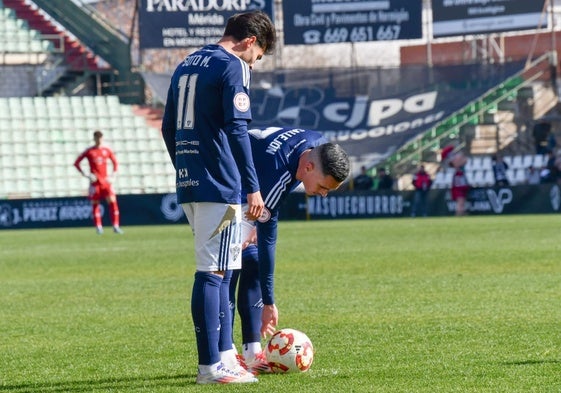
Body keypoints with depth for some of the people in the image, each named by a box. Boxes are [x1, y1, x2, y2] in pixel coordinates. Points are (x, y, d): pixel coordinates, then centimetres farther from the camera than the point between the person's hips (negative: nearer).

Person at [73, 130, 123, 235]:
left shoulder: (107, 150, 6)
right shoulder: (89, 151, -1)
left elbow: (115, 162, 18)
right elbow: (76, 163, 3)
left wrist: (114, 174, 4)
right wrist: (85, 174, -7)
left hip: (105, 181, 1)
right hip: (95, 181, -1)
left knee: (113, 202, -10)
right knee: (95, 204, 0)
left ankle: (116, 226, -8)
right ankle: (98, 227, 7)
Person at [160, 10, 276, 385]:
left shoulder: (186, 65, 17)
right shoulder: (233, 66, -8)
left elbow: (168, 128, 21)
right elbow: (237, 129, -16)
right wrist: (253, 187, -15)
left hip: (190, 184, 9)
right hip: (219, 185, -9)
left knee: (219, 269, 16)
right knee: (212, 271, -7)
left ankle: (224, 354, 19)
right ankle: (211, 366, -7)